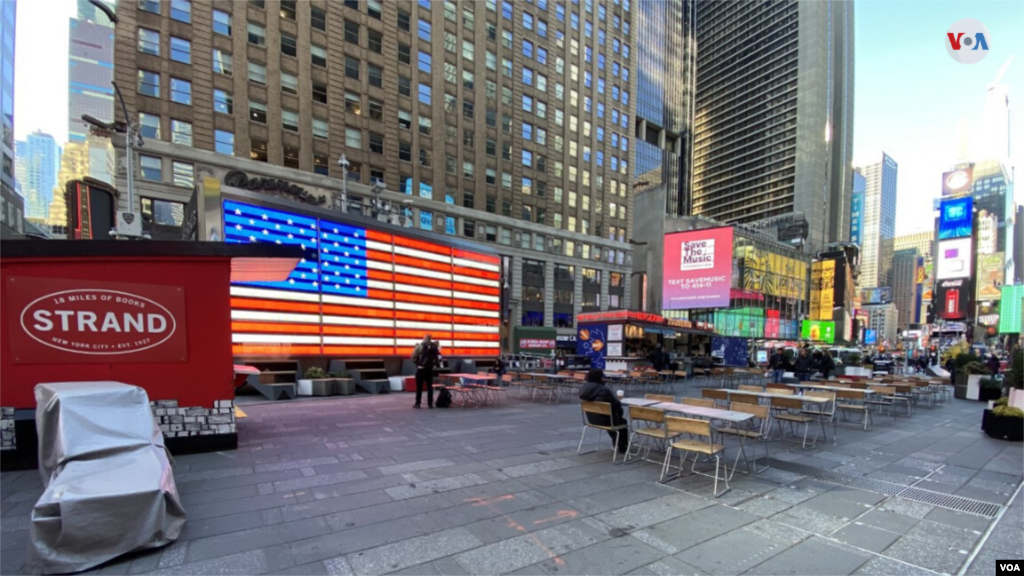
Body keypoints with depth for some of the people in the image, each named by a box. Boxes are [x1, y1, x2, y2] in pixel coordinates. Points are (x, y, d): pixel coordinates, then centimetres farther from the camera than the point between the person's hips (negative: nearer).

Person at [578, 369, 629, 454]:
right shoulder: (604, 390, -26)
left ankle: (616, 443, 44)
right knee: (622, 421, 25)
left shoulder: (583, 388, -5)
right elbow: (617, 404, -15)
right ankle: (623, 446, 38)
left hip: (591, 420, 6)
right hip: (604, 420, -6)